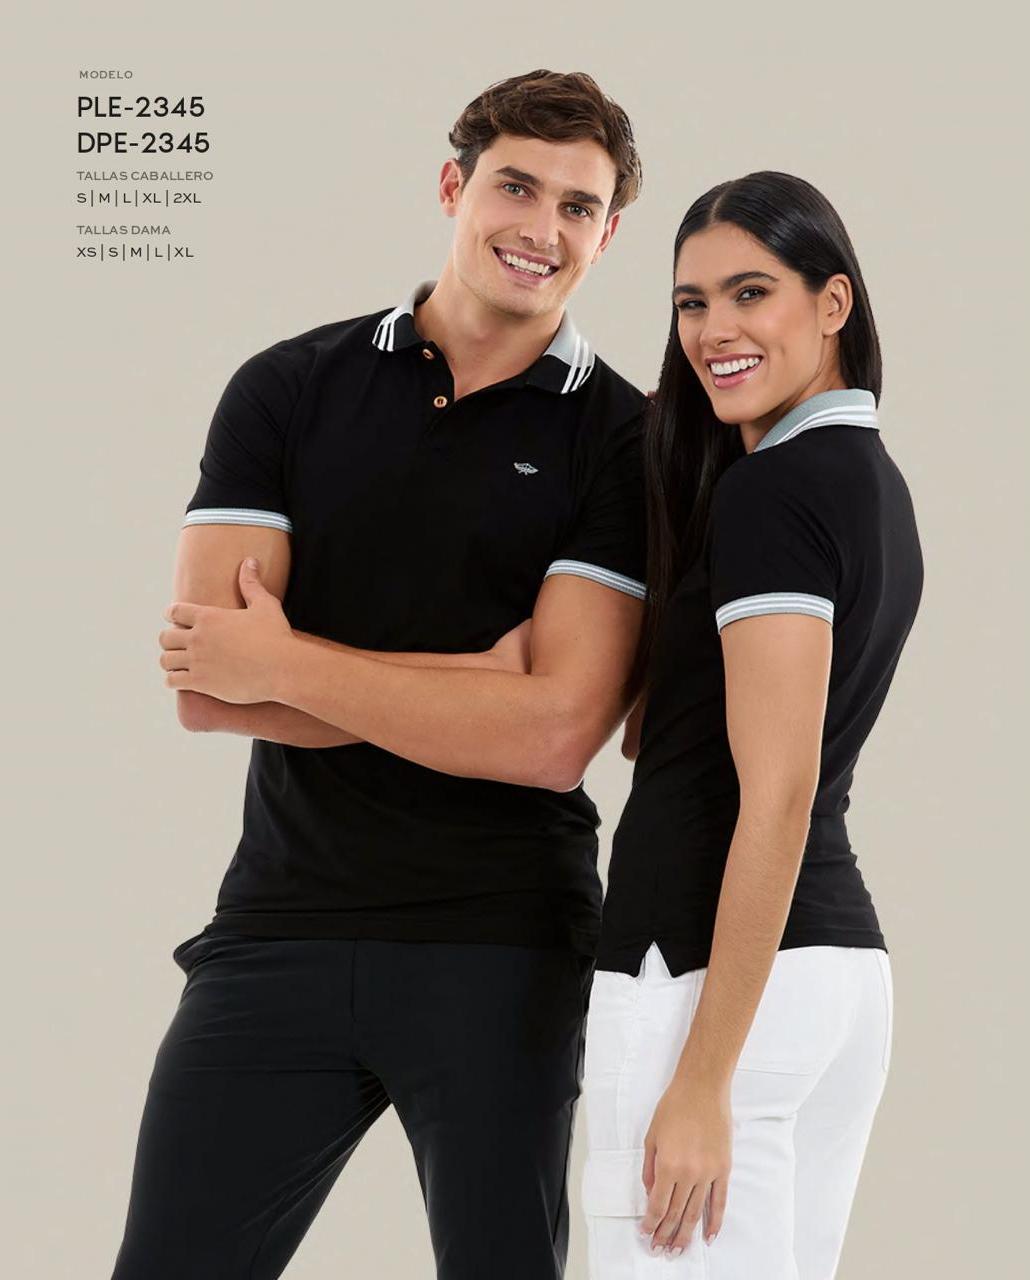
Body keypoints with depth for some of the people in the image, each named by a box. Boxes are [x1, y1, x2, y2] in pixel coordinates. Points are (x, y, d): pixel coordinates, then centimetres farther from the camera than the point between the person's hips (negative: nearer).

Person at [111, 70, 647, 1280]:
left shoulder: (623, 442, -1)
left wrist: (280, 662, -9)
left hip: (499, 949, -2)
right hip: (280, 925, 2)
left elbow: (555, 736, -13)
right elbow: (202, 687, -6)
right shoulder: (288, 390, 5)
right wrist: (478, 688, -12)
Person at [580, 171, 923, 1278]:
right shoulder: (874, 479, 15)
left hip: (713, 976, -10)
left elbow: (777, 795, -20)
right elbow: (649, 723, 19)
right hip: (845, 964, 10)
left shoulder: (771, 493, -14)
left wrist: (701, 1082, -19)